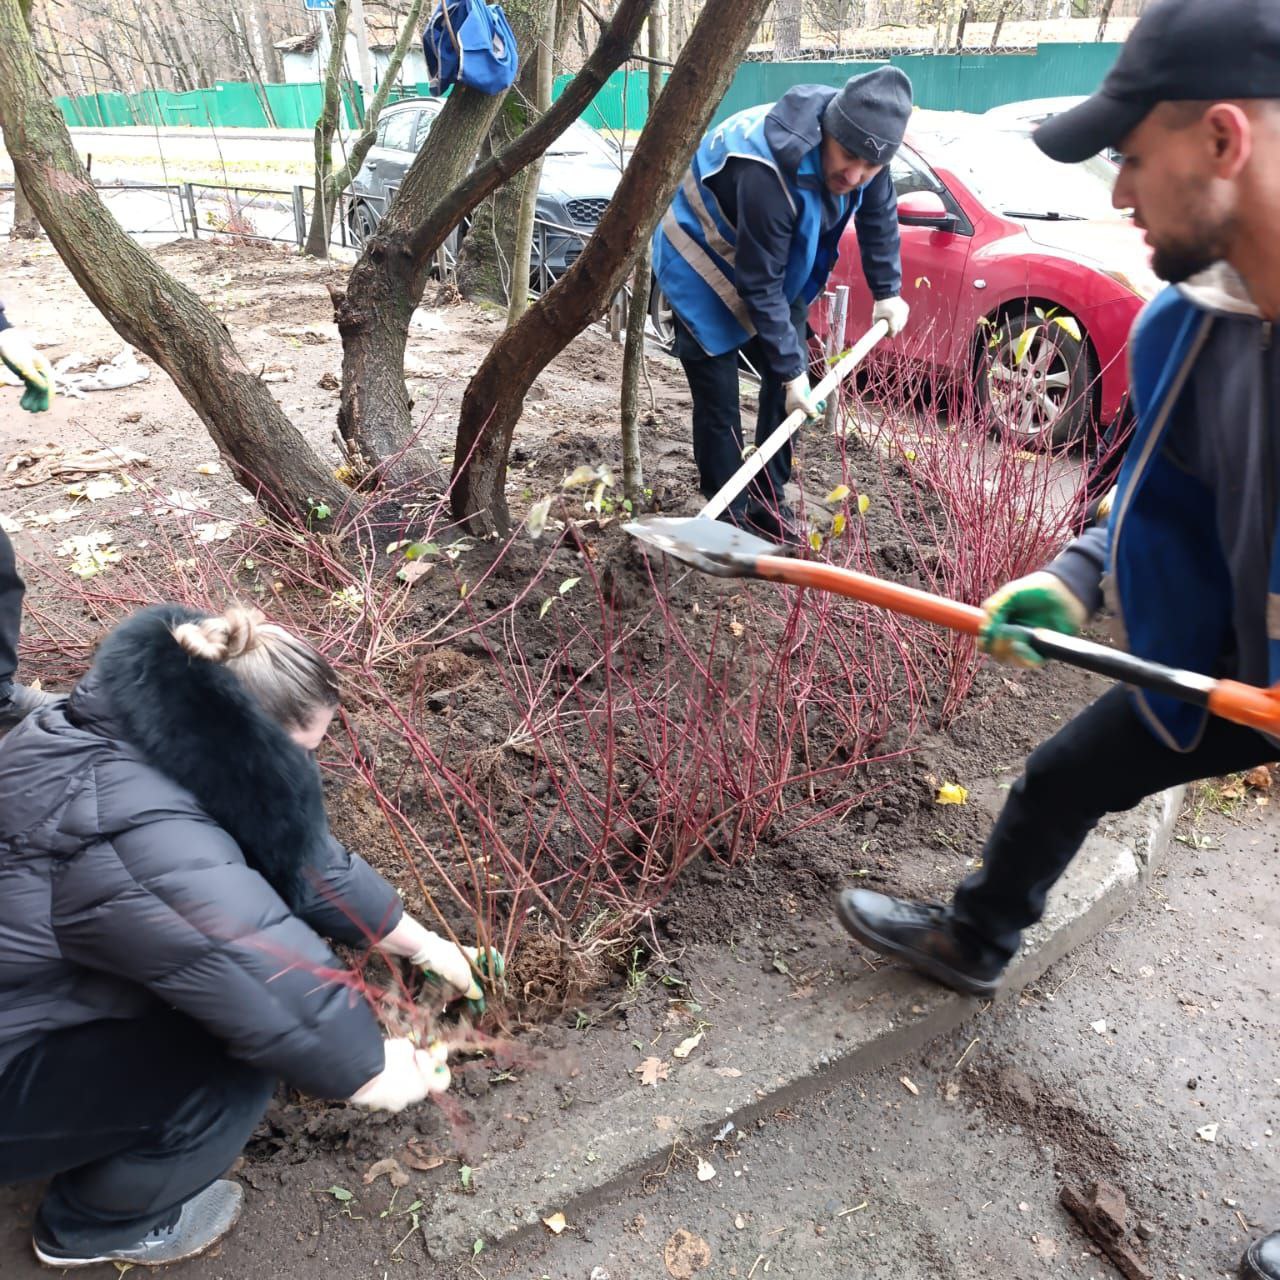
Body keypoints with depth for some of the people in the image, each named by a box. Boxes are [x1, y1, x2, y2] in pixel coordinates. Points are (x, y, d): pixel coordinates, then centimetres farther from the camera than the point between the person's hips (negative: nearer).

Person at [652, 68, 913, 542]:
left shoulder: (861, 143, -18)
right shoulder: (767, 173, -39)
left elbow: (878, 214, 4)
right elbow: (760, 285, -32)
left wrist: (887, 291, 3)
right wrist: (790, 370, -28)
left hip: (777, 260, 8)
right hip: (705, 262, -7)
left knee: (788, 381, 6)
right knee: (718, 397, -11)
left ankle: (769, 502, 18)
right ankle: (731, 516, 3)